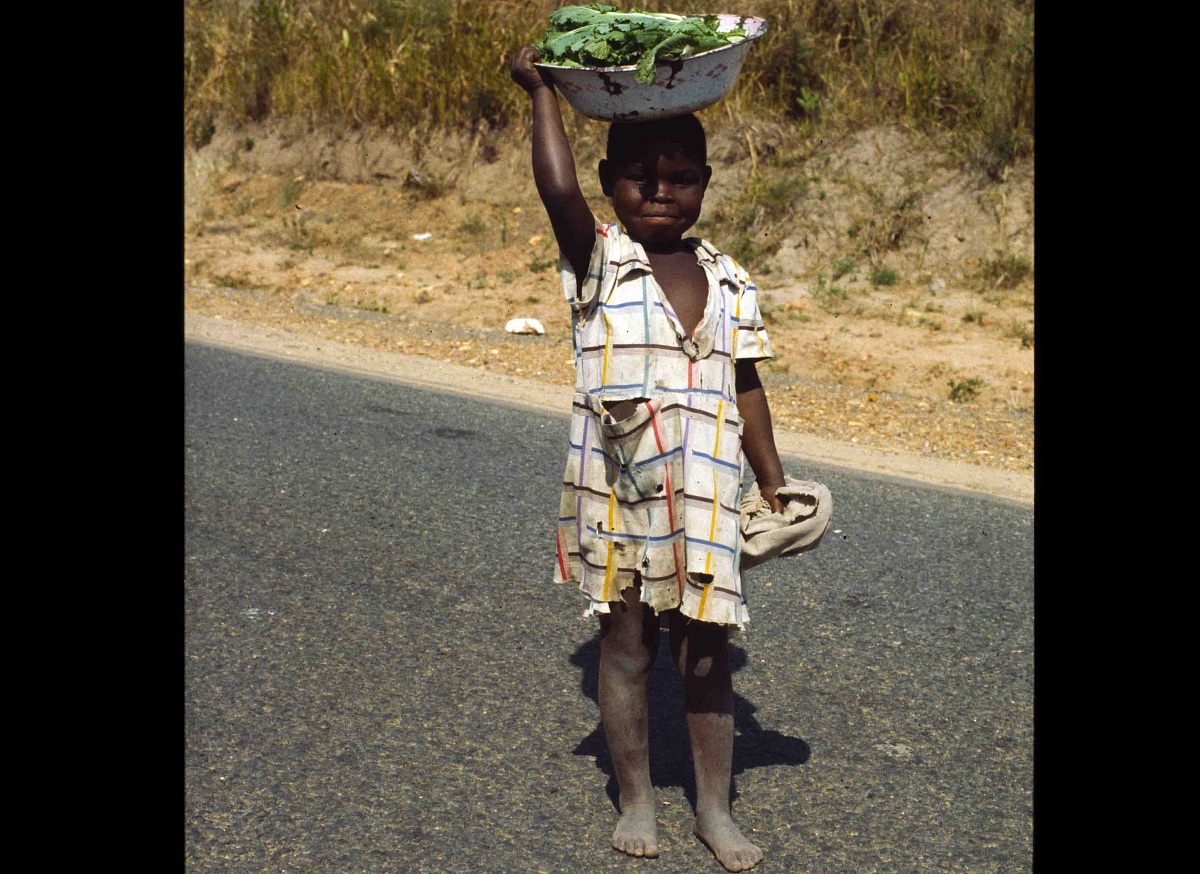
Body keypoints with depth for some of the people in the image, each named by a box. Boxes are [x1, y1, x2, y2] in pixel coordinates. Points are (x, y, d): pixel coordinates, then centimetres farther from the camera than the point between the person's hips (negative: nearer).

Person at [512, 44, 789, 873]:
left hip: (705, 499, 3)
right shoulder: (598, 261, -5)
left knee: (706, 648, 9)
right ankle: (637, 799, 27)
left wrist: (774, 485, 9)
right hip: (616, 493, -2)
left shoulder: (730, 282, 6)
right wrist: (543, 93, -15)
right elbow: (558, 189, -24)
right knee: (626, 642, 10)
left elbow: (746, 387, 10)